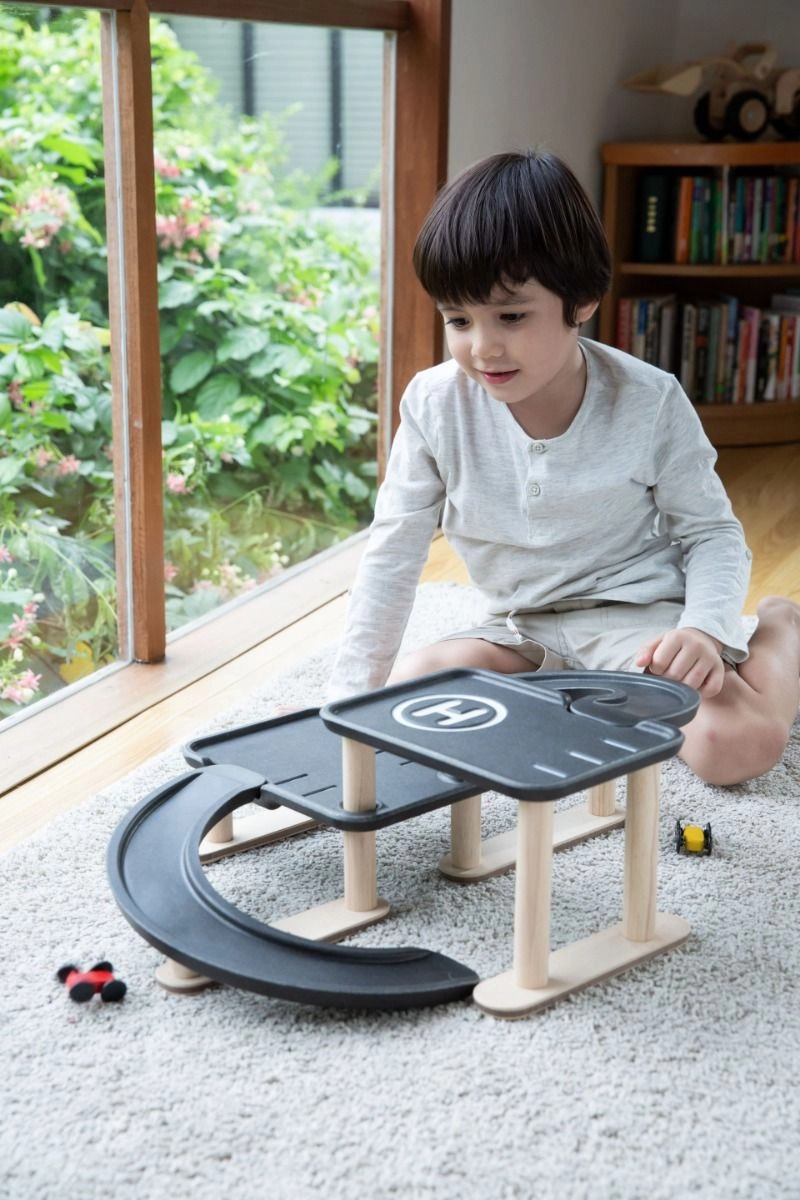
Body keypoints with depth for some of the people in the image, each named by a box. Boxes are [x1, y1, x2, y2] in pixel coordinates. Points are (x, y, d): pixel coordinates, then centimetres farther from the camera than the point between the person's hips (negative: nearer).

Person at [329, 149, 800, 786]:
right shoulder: (435, 404, -11)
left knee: (738, 744, -28)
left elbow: (713, 533, -4)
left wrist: (705, 628, -25)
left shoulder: (649, 403, -15)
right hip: (521, 633, 4)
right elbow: (393, 552, -4)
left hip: (637, 615, -3)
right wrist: (354, 695, -6)